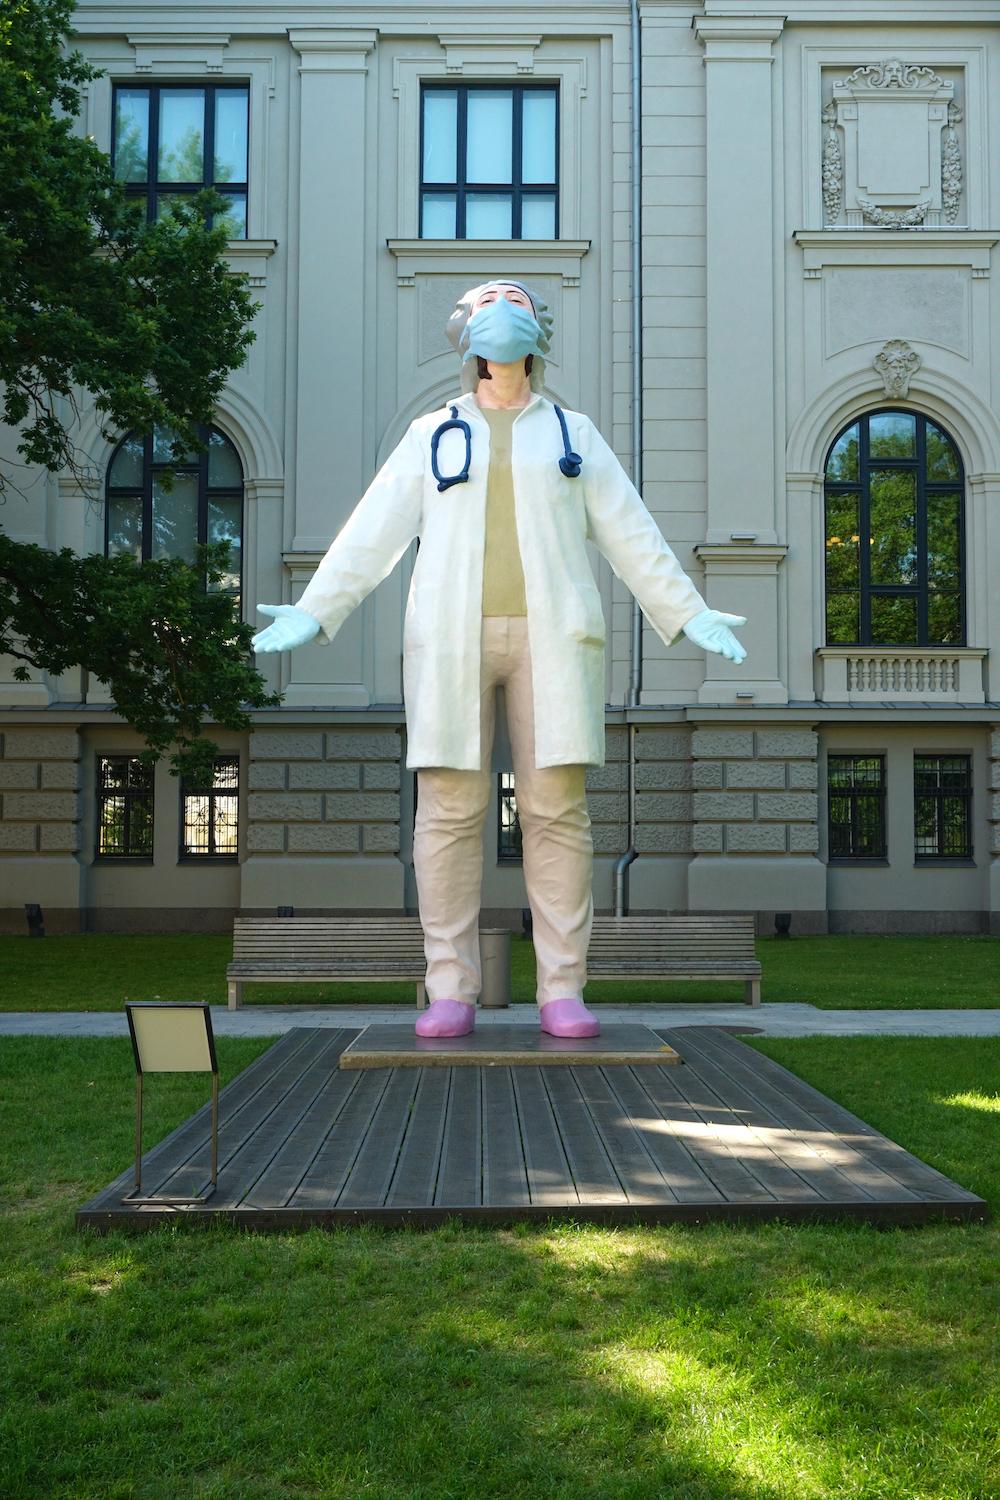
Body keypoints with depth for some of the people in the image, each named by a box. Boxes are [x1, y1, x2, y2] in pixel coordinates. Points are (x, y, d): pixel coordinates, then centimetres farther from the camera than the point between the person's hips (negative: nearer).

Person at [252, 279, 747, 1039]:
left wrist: (690, 614, 8)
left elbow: (631, 534, 14)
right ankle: (451, 992, 0)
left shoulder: (573, 432, 16)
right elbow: (373, 533, 9)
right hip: (451, 638, 0)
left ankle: (563, 991, 0)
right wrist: (313, 612, 0)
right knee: (449, 810, -5)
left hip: (551, 635, 0)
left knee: (557, 807, -5)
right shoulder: (432, 434, 14)